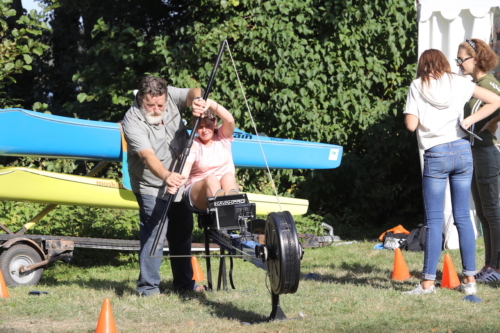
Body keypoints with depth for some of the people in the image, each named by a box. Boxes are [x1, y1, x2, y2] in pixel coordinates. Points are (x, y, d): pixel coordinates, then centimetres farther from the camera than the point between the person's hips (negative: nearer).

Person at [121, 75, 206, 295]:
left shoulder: (170, 96, -9)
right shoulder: (132, 121, -26)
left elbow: (192, 93, -21)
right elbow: (147, 155, -38)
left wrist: (197, 99, -47)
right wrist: (166, 176, -55)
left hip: (179, 182, 6)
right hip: (151, 188, -6)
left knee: (182, 234, 15)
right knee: (154, 236, -13)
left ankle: (184, 283, 28)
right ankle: (148, 288, -5)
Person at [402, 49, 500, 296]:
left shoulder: (417, 86, 0)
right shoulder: (459, 83, 7)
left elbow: (411, 124, -6)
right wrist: (468, 121, 1)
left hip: (435, 155, -3)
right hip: (462, 150, 3)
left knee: (434, 220, 0)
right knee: (463, 217, 8)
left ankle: (428, 282, -1)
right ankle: (469, 279, 8)